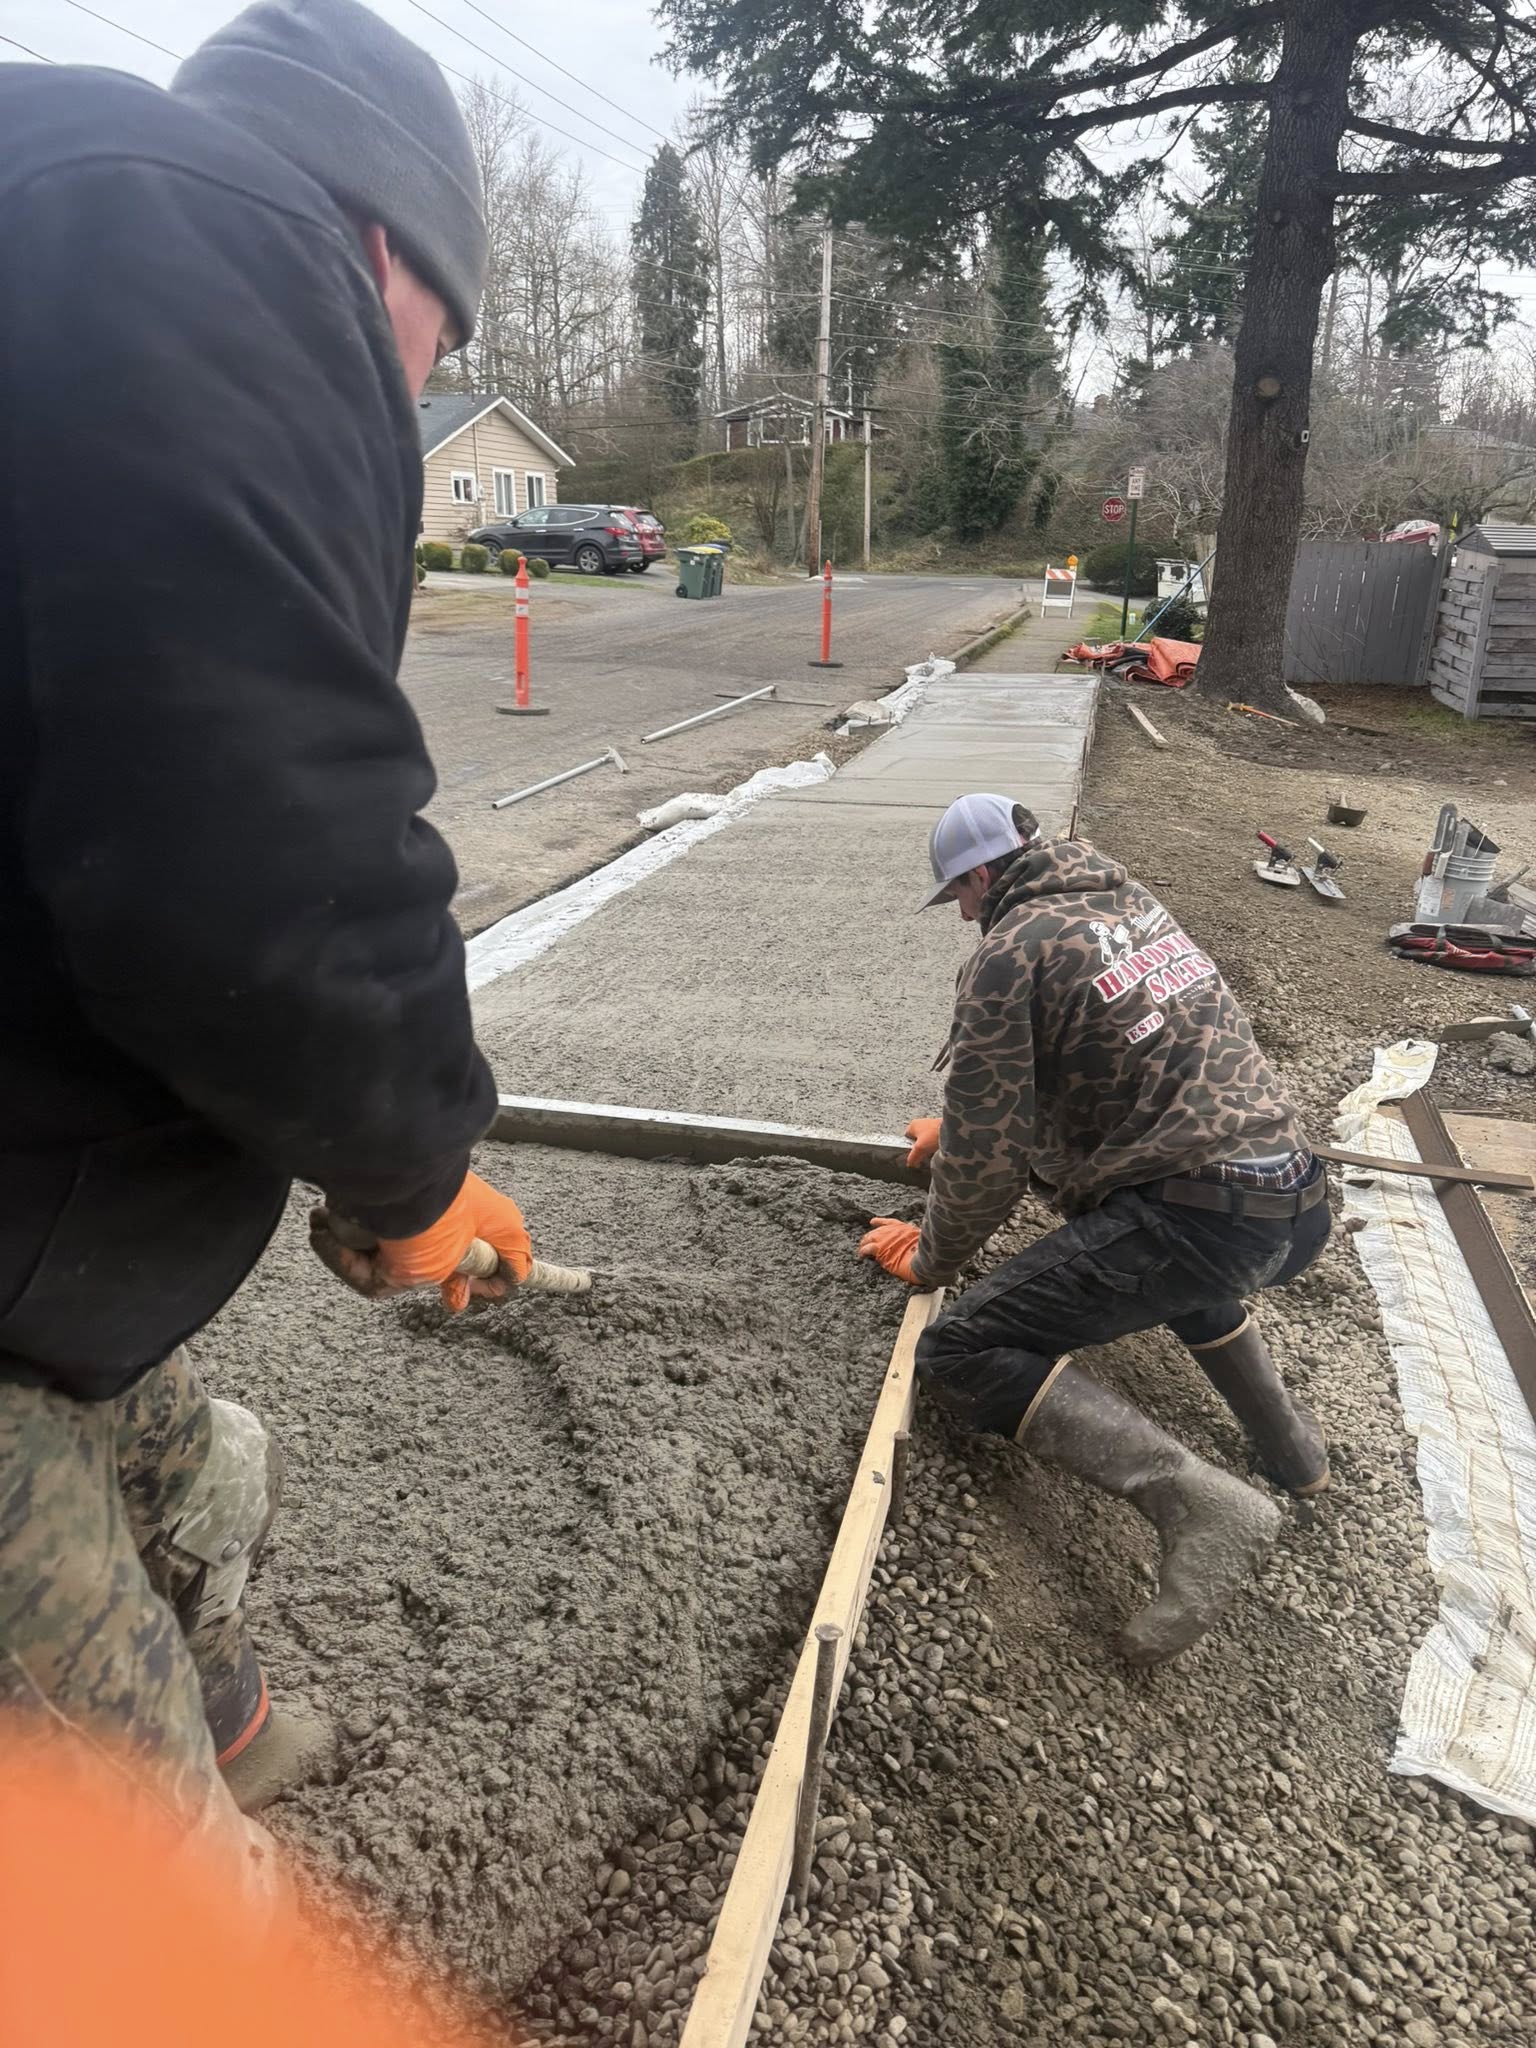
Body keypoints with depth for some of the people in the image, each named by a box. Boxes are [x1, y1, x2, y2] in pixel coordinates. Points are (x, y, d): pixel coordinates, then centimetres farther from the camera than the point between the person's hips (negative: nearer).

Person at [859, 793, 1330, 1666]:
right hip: (1301, 1208, 9)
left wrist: (933, 1257, 10)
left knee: (960, 1355, -5)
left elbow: (986, 1151, -7)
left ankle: (1201, 1502, -18)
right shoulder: (1130, 900, 18)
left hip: (1204, 1222, -9)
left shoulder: (1009, 953, -8)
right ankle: (1287, 1434, 30)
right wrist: (959, 1128, 39)